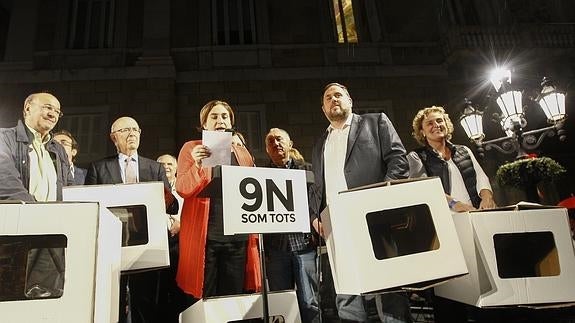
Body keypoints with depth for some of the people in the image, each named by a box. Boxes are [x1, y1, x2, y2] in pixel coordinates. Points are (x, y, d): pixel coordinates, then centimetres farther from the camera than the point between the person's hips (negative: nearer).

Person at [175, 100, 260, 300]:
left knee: (234, 296, 7)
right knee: (205, 298, 1)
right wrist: (197, 165, -20)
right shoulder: (192, 148, 6)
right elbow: (182, 189, -3)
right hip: (205, 236, -3)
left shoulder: (242, 152, 15)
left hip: (238, 236, 3)